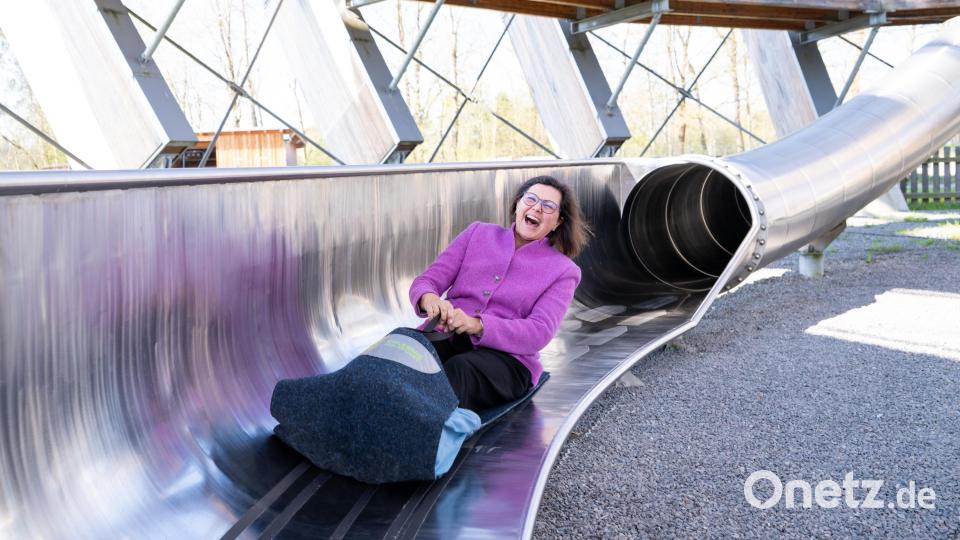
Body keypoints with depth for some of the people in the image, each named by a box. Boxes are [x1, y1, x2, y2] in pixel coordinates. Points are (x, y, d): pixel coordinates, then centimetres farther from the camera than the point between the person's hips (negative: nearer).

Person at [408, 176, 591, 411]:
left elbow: (540, 332, -5)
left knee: (458, 371, -39)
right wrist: (428, 298, -17)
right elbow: (426, 280, 11)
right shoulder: (478, 233, 19)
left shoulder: (563, 270, 10)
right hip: (444, 337, 2)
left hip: (506, 357, -2)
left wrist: (477, 325, -23)